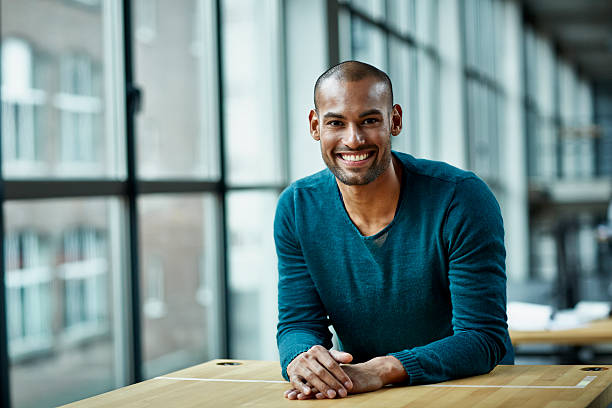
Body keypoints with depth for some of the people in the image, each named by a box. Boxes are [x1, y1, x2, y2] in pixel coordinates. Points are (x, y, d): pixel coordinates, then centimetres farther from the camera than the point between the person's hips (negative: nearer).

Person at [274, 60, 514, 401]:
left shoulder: (462, 199, -16)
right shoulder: (297, 209, -4)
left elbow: (484, 338, -19)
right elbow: (298, 323, -2)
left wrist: (380, 371, -32)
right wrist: (301, 360, -26)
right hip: (358, 397, 3)